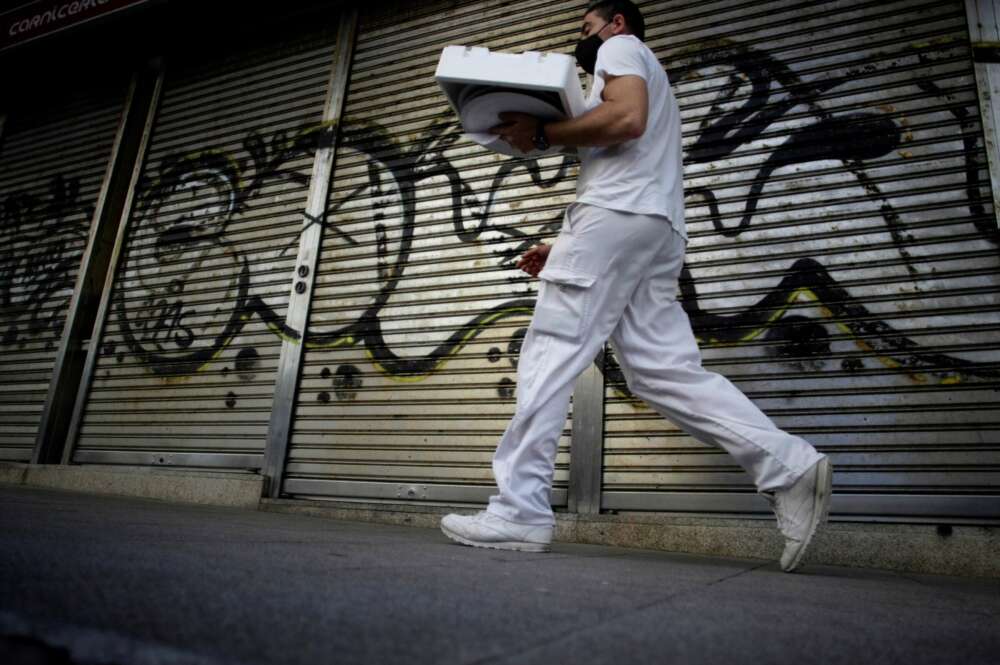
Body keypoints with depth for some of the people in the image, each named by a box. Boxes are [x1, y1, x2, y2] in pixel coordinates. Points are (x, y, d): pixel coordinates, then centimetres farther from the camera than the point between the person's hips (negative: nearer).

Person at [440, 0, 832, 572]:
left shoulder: (622, 48, 12)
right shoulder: (649, 81, 39)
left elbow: (627, 118, -12)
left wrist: (540, 134, -4)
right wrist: (567, 249, 23)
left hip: (617, 214, -9)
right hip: (656, 227, 9)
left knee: (549, 356, -12)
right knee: (664, 370, -1)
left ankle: (520, 510, -12)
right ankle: (790, 466, -9)